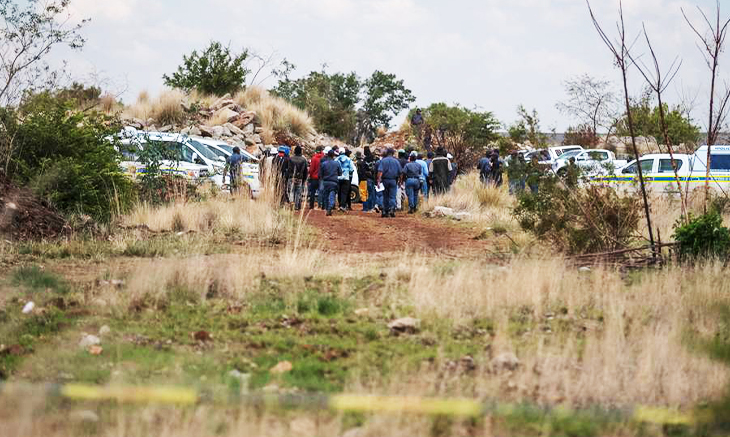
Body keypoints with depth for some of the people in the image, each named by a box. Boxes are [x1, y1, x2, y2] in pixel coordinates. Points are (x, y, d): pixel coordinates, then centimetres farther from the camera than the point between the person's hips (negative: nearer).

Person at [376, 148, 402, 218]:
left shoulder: (383, 161, -2)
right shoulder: (396, 161, 3)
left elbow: (380, 171, -13)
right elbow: (400, 172, 6)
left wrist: (379, 180, -16)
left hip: (385, 180, 0)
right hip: (393, 181, 0)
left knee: (385, 196, 9)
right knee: (392, 196, -2)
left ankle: (385, 211, 12)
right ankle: (392, 209, -22)